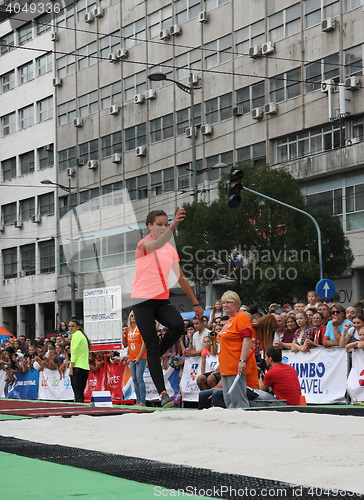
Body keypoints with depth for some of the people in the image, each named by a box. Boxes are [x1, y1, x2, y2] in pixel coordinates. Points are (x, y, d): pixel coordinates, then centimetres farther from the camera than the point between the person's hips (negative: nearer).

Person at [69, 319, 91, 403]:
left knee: (77, 394, -13)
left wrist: (71, 368, -14)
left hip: (78, 367, -9)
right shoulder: (82, 335, 20)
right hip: (85, 367, 9)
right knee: (80, 394, 11)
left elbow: (74, 352, -12)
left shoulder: (76, 335, -6)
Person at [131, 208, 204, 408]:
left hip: (163, 301, 5)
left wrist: (195, 302, 21)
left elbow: (181, 277, 21)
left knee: (178, 325, -26)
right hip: (142, 300, -5)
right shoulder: (143, 244, -7)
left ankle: (153, 359, -1)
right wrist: (173, 225, -49)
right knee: (152, 346, -10)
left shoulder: (170, 249, 12)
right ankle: (162, 393, -10)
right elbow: (157, 244, -32)